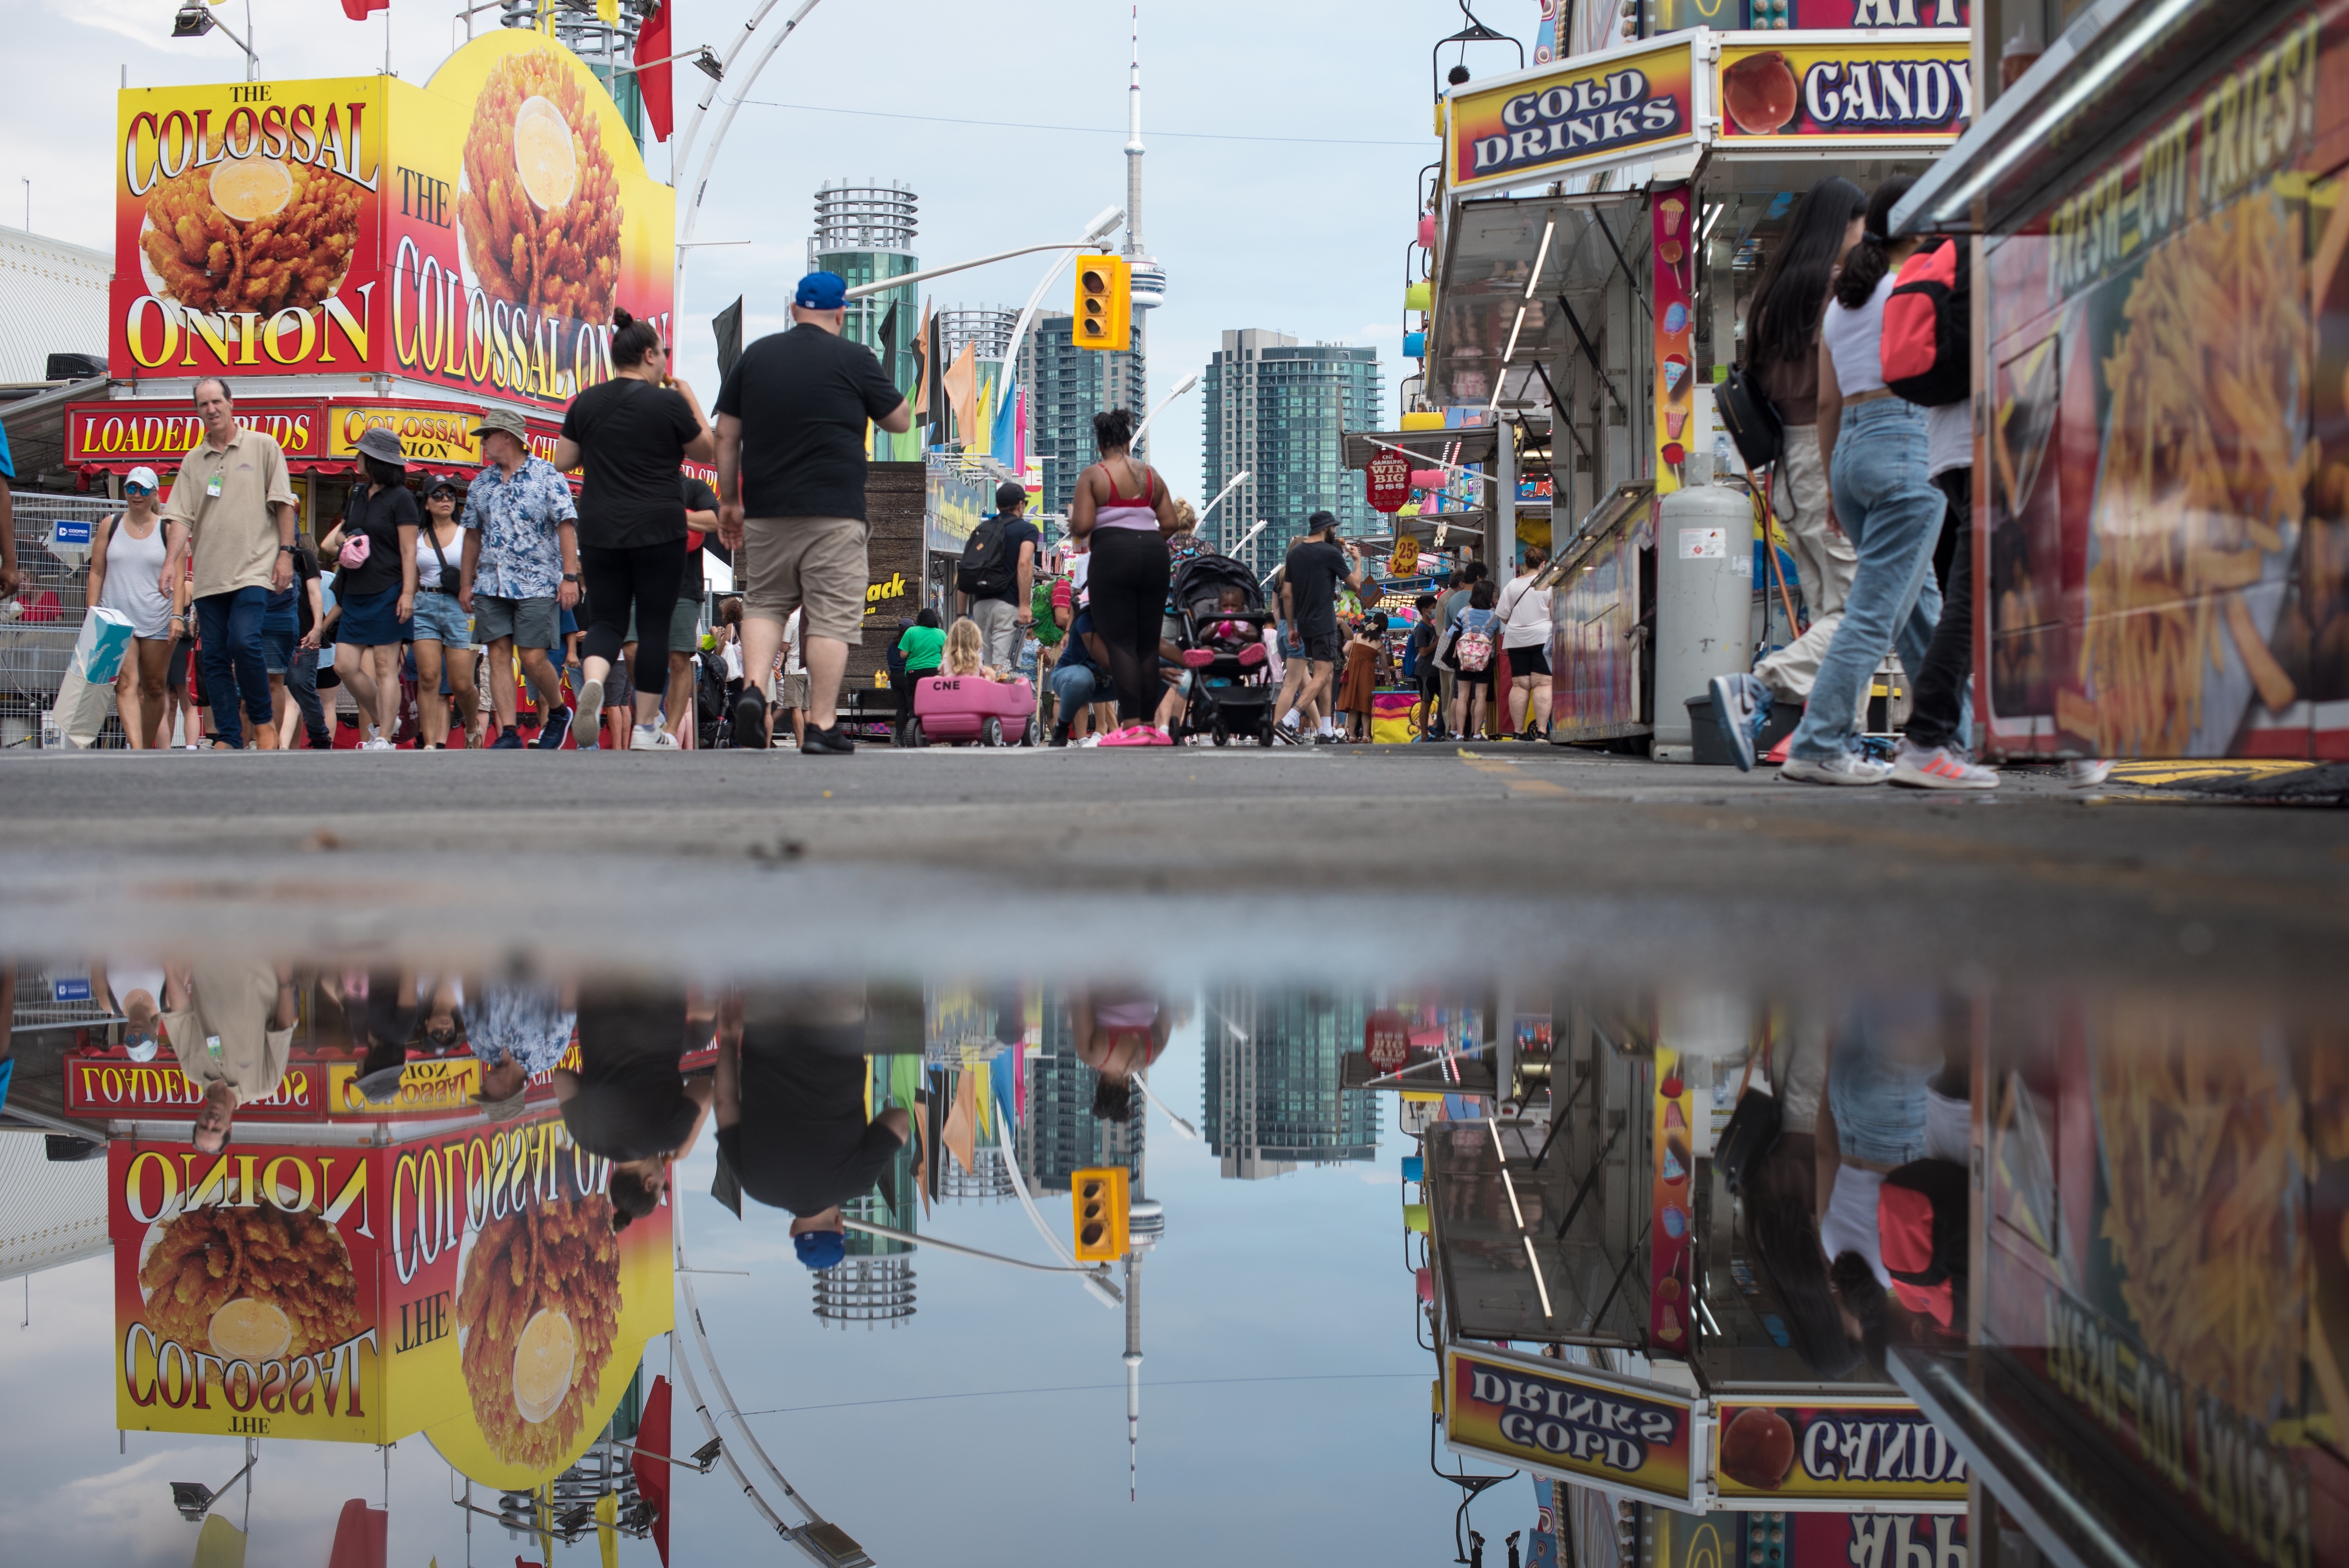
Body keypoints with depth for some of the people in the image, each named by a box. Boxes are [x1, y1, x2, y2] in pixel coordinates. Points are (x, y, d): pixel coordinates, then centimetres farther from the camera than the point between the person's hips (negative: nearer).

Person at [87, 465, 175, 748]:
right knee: (127, 683, -15)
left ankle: (148, 748, 19)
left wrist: (177, 615, -9)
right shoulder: (110, 525, 9)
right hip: (117, 618, 0)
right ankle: (136, 749, -26)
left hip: (156, 620, 0)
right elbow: (96, 573, 10)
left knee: (154, 687, 7)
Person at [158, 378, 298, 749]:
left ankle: (263, 720, -1)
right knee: (214, 657, 2)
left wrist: (286, 552, -4)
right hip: (209, 575, 4)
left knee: (244, 642, -19)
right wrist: (171, 562, -5)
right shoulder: (192, 460, 14)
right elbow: (180, 516, 8)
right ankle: (227, 738, 6)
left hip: (254, 568, -4)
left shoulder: (263, 446, 5)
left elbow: (283, 503, 3)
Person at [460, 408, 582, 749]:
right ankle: (507, 734, -3)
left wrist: (569, 577, -14)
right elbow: (473, 534, 20)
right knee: (499, 655, -3)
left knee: (533, 659, -8)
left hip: (536, 583, -5)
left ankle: (558, 712, 19)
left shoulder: (546, 475, -3)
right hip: (491, 585, 5)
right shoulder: (481, 483, 14)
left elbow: (566, 526, -7)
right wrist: (466, 583, 16)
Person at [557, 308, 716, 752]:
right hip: (658, 531, -3)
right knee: (654, 626, 5)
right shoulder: (669, 404, -7)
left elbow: (563, 462, 12)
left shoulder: (585, 403, 4)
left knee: (605, 619, 10)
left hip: (599, 531, 3)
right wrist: (690, 398, 15)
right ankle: (647, 727, 8)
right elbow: (706, 451, 7)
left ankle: (593, 677, -22)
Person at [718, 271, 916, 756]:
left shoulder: (755, 355, 10)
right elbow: (901, 421, 8)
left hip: (765, 511, 4)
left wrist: (728, 501, 17)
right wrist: (874, 385, 25)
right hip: (834, 513, -3)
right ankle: (822, 726, -5)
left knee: (764, 603, 16)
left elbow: (726, 436, 10)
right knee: (830, 615, -2)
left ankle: (754, 689, -5)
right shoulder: (853, 359, -1)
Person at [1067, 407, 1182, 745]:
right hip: (1154, 554, 5)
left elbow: (1081, 527, -10)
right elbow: (1171, 523, 8)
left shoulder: (1092, 476, -1)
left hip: (1113, 555, -5)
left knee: (1120, 643, -5)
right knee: (1149, 643, 9)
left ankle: (1131, 725, -12)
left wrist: (1074, 525, 12)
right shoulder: (1151, 475, 13)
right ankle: (1149, 723, 10)